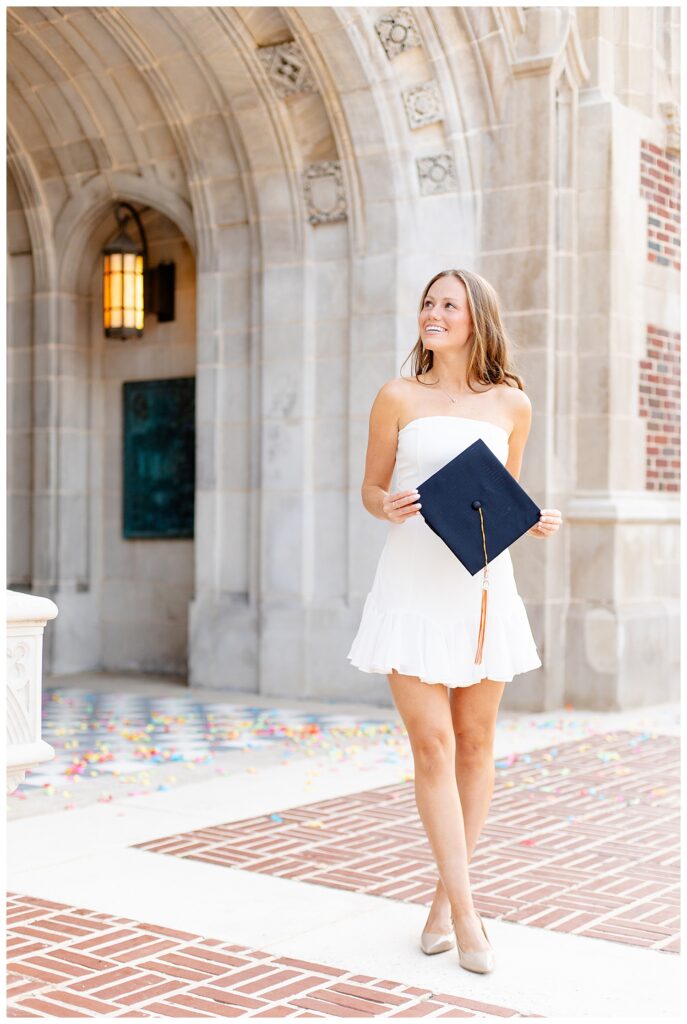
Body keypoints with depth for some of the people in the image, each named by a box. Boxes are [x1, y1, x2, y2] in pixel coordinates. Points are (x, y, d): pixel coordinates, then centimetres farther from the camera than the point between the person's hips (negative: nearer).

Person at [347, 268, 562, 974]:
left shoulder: (511, 404, 9)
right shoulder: (399, 397, 4)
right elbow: (371, 488, 9)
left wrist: (536, 521, -2)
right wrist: (388, 508, -13)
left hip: (481, 582, 2)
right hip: (413, 583, -2)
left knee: (474, 743, 6)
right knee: (432, 744, -7)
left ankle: (445, 898, 21)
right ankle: (465, 914, 0)